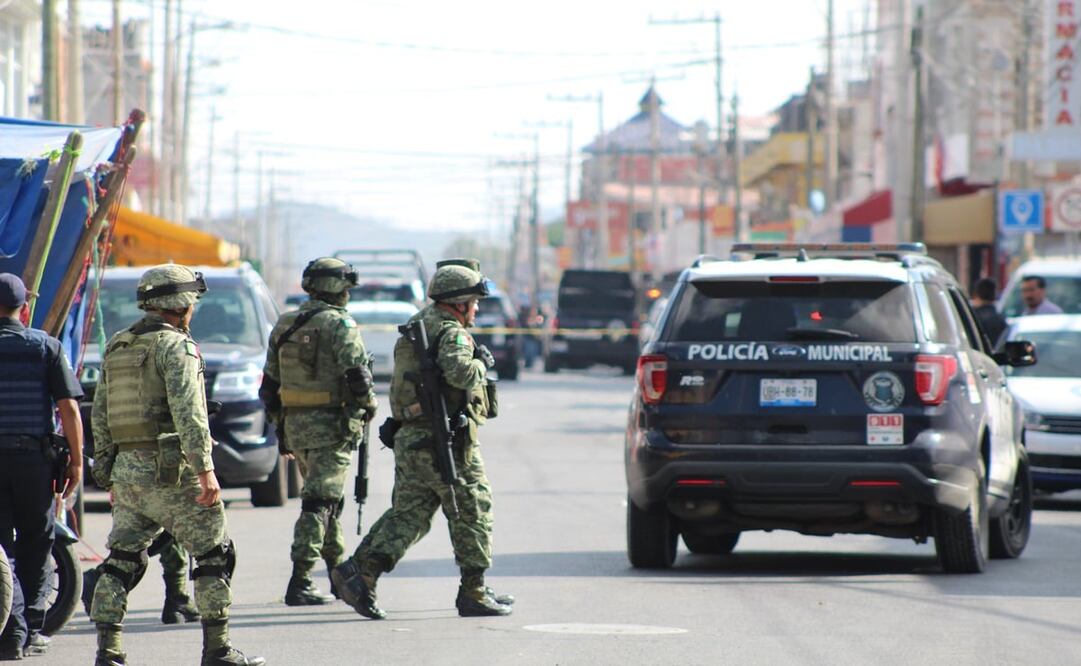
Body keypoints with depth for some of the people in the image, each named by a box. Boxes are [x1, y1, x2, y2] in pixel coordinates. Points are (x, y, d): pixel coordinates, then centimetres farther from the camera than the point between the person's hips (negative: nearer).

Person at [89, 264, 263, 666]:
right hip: (169, 470, -7)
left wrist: (108, 475, 22)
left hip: (126, 468, 7)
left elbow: (100, 417, 17)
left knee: (122, 559, 9)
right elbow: (188, 414, -20)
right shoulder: (175, 346, -10)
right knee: (214, 555, 3)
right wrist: (205, 470, -22)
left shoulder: (116, 348, 14)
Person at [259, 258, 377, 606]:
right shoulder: (339, 324, -11)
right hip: (330, 425, -7)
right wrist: (368, 406, 0)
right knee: (320, 502, -7)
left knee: (326, 499, 20)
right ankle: (300, 583, -14)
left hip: (294, 425, 7)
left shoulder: (285, 325, 11)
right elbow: (356, 374, -18)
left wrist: (281, 423, 22)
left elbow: (270, 385, 14)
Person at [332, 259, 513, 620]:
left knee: (408, 512, 8)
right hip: (446, 441, -8)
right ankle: (473, 593, 7)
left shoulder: (417, 326, 17)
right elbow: (459, 372, -29)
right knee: (471, 514, 3)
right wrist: (481, 364, -9)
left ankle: (360, 571, -6)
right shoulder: (451, 332, -13)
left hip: (410, 438, 8)